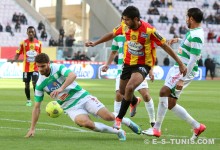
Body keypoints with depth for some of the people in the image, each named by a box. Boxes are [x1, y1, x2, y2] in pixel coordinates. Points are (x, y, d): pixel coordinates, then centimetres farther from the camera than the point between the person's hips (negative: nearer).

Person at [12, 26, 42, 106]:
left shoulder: (38, 43, 3)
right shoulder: (23, 43, -2)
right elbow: (18, 53, -4)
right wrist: (14, 59, -24)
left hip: (35, 67, 0)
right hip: (26, 68, 1)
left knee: (35, 83, -15)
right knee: (27, 84, 7)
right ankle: (28, 100, 22)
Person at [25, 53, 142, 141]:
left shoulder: (58, 68, -11)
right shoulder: (40, 84, -2)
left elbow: (72, 75, -31)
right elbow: (37, 107, 4)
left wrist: (61, 89, -43)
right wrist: (32, 129, 0)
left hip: (83, 97, -2)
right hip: (70, 107, 2)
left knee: (108, 116, -14)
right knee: (85, 123, -29)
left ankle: (127, 122, 21)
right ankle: (118, 132, -13)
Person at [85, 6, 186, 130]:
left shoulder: (149, 30, -24)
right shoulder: (124, 26, -10)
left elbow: (165, 46, -17)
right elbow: (112, 35, 11)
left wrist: (180, 64, -16)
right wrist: (95, 43, 12)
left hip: (143, 65, -6)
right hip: (128, 63, 6)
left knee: (130, 88, -28)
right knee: (122, 91, 18)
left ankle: (119, 119, -13)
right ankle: (134, 102, 56)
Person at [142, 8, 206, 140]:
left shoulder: (196, 37, -19)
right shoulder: (193, 31, 11)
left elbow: (193, 60, -24)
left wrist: (182, 79, -26)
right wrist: (178, 40, 27)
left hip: (185, 70, -10)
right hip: (178, 67, 10)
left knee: (164, 91, -23)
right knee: (170, 104, 10)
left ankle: (157, 129, -20)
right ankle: (197, 126, 16)